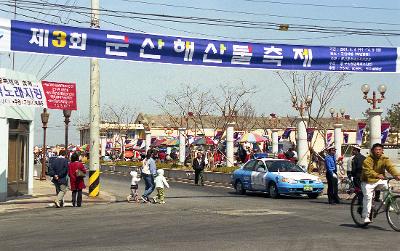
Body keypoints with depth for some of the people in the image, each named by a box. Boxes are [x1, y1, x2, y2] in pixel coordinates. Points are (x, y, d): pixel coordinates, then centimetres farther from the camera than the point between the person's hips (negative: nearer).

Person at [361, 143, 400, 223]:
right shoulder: (367, 160, -16)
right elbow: (368, 171, -31)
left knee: (387, 186, -22)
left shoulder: (384, 159, -4)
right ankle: (366, 217, -7)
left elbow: (390, 167, -20)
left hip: (379, 180, 4)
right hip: (368, 181, -4)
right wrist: (377, 175, -49)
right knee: (368, 197, -15)